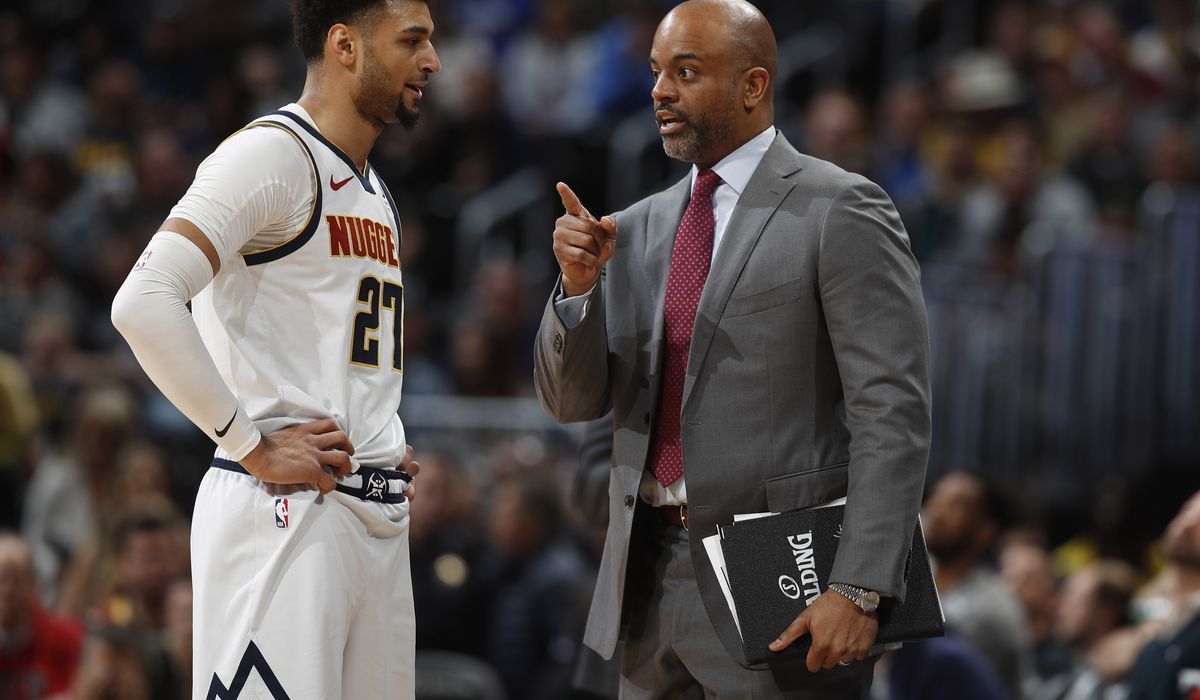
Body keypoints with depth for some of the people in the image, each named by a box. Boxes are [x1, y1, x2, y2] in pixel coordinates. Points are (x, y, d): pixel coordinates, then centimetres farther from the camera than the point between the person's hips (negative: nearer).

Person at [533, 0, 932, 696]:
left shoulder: (839, 212, -6)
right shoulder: (638, 229, 14)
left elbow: (893, 412, -11)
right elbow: (572, 399, 13)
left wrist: (860, 591, -19)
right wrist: (578, 284, -7)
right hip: (652, 581, 6)